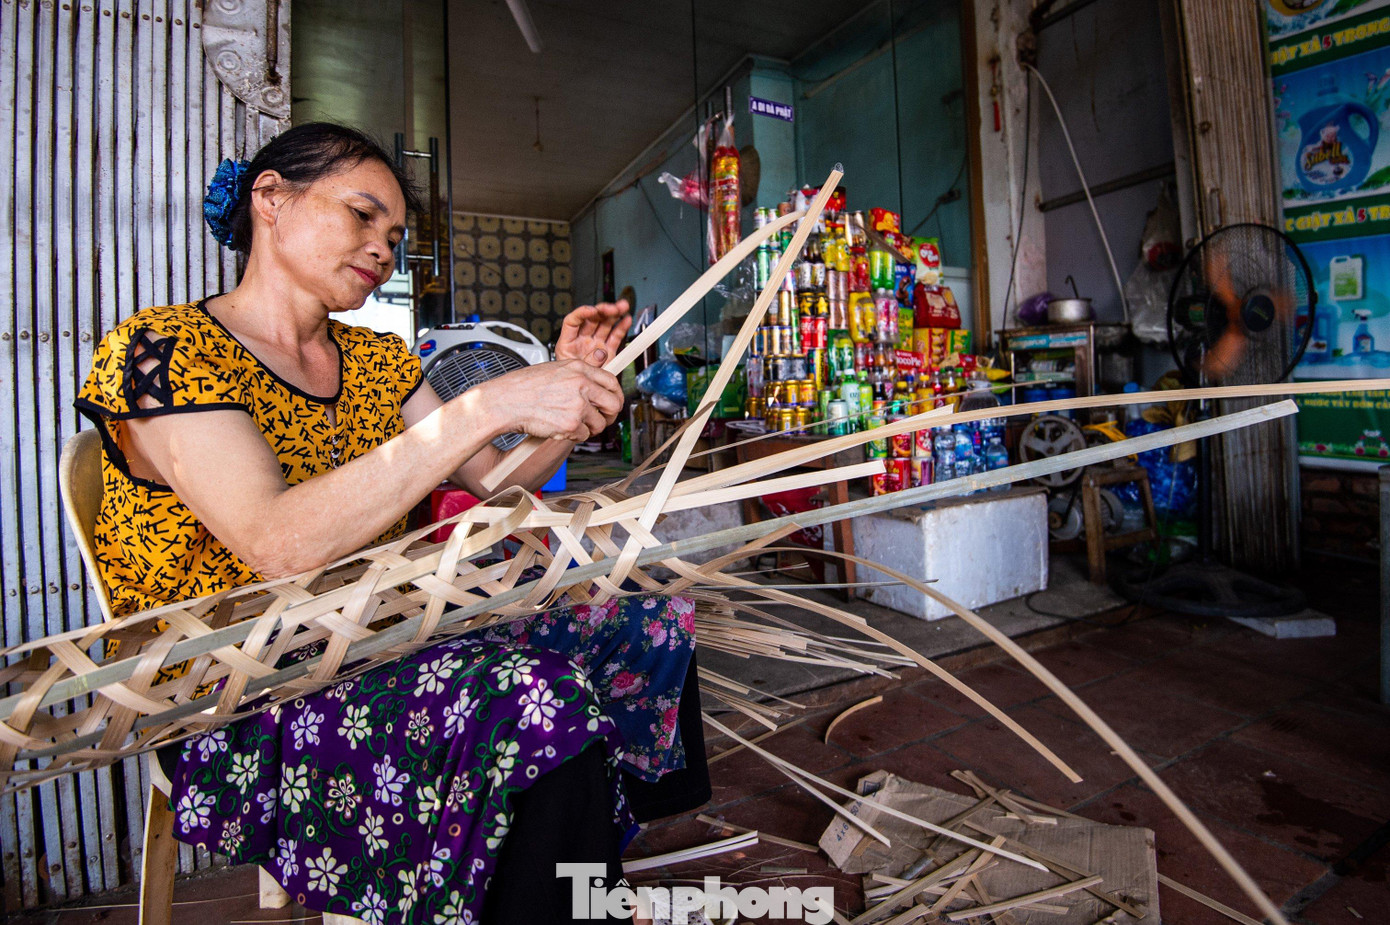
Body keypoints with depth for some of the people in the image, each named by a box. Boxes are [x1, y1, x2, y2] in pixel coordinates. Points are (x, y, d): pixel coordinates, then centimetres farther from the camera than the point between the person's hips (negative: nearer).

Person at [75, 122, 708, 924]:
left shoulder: (378, 360, 11)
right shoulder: (162, 350, -10)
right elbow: (280, 544, -27)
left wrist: (570, 385, -9)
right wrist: (489, 406, -30)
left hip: (381, 646, 7)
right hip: (238, 701, -6)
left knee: (653, 615, -4)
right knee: (533, 699, -32)